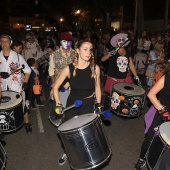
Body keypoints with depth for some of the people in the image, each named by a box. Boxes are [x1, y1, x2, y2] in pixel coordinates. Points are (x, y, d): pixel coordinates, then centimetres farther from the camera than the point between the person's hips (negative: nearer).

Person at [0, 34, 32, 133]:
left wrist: (25, 82, -10)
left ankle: (27, 123, 23)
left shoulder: (17, 56, -5)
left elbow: (27, 70, -1)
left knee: (22, 105, 6)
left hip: (17, 87, -2)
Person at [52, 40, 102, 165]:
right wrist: (58, 104, -14)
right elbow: (55, 87, -7)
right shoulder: (69, 69, -19)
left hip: (88, 104, 0)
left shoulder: (95, 68, -17)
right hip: (72, 103, 1)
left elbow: (97, 88, -2)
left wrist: (98, 106, -1)